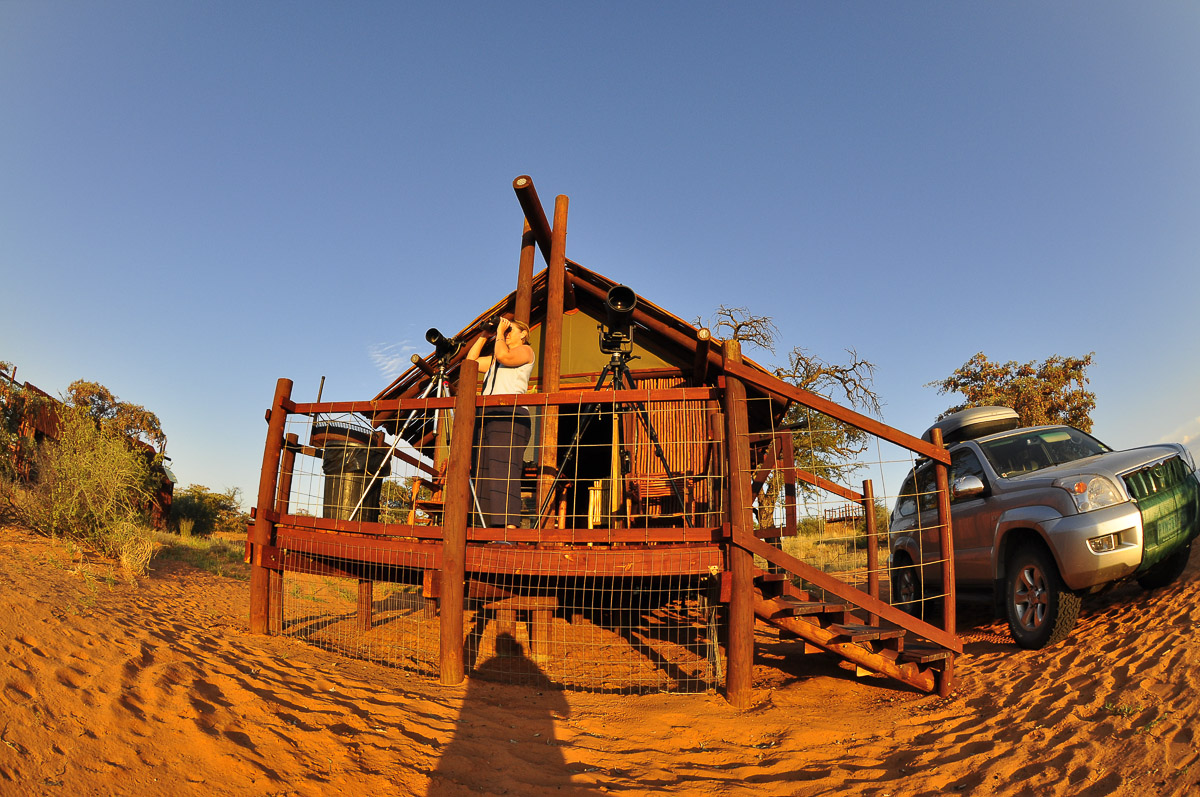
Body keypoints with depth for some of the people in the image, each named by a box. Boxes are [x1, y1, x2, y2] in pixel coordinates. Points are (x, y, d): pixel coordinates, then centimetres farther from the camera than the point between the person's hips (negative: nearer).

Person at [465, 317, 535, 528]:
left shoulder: (525, 350, 8)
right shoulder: (494, 359, 32)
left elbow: (504, 355, -10)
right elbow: (470, 361, 31)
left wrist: (500, 334, 6)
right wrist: (483, 336, 27)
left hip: (510, 415, -8)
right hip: (488, 416, 8)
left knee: (504, 474, -20)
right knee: (484, 477, -1)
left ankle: (509, 529, -26)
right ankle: (494, 530, -2)